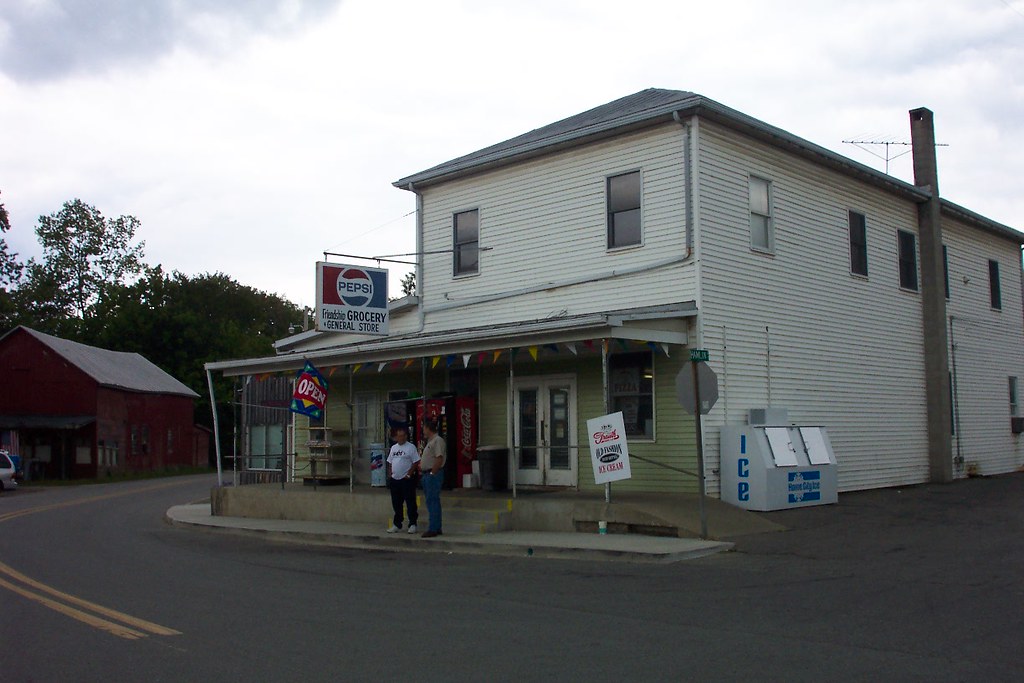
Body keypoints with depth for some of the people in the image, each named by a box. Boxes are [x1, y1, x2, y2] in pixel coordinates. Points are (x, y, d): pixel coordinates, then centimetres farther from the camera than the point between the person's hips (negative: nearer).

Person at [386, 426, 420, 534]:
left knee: (410, 503, -3)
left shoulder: (411, 447, -6)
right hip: (394, 479, 7)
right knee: (396, 504, 12)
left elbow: (416, 463, -10)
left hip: (407, 480, -6)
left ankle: (413, 524, 2)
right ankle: (397, 525, 21)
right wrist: (389, 474, 7)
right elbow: (390, 463, 19)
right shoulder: (393, 448, 14)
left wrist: (409, 474, -15)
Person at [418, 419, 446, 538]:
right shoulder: (430, 441, 19)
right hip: (427, 474, 10)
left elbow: (439, 459, -21)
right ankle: (437, 528, 18)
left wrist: (432, 473, -20)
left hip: (433, 474, -10)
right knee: (431, 501, 13)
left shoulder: (437, 440, -14)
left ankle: (433, 529, -10)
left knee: (432, 501, -10)